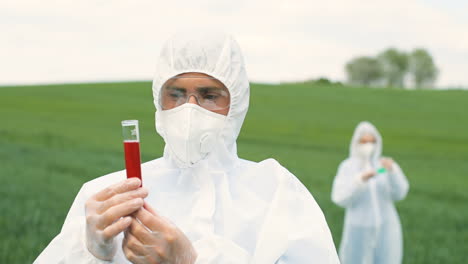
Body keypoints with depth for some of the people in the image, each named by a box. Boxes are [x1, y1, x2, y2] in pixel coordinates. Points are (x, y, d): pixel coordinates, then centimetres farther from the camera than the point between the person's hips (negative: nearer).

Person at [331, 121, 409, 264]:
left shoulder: (385, 164, 1)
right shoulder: (347, 166, -4)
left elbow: (399, 193, -12)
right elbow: (340, 198, -15)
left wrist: (392, 171, -28)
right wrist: (360, 180, -28)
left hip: (385, 227, 1)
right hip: (359, 229, -1)